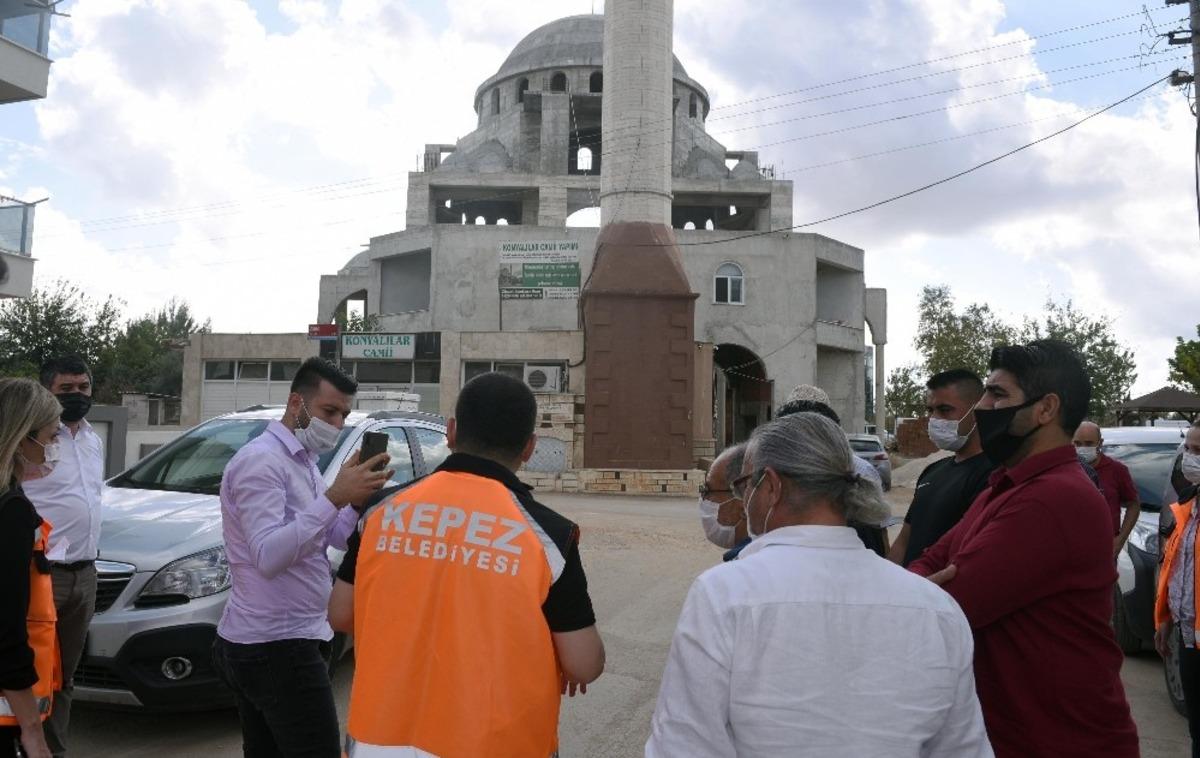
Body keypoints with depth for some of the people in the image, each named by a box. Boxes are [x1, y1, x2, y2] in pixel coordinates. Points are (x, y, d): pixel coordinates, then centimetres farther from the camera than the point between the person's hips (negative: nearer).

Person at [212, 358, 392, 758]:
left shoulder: (303, 461, 15)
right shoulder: (261, 460, -15)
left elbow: (338, 538, 14)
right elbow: (268, 556, -26)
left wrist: (358, 499, -5)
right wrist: (334, 497, -30)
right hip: (278, 649, -10)